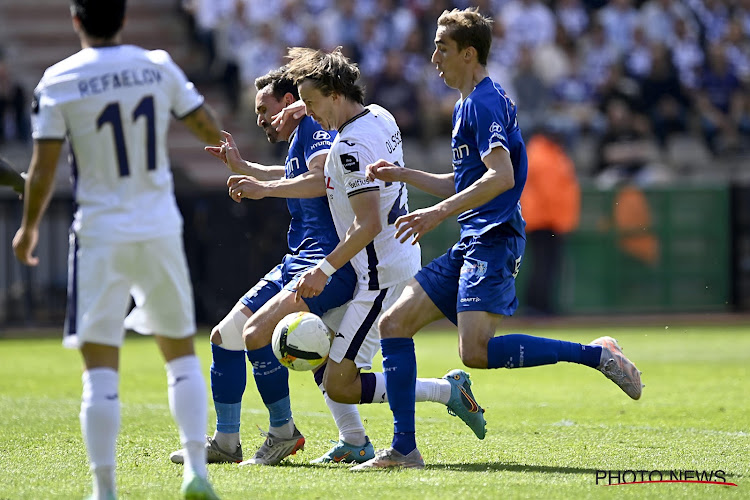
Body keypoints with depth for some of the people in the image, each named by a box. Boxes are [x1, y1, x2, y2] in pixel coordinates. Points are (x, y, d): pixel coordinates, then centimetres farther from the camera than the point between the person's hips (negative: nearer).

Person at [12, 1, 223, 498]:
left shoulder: (59, 82, -8)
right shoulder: (158, 67, -1)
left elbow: (43, 171, -7)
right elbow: (212, 131, 6)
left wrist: (29, 227, 8)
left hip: (100, 235, -2)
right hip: (160, 231, 2)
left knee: (101, 367, 0)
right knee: (181, 353, 15)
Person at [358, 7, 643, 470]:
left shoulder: (484, 102, -10)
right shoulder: (470, 103, 22)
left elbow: (501, 176, -23)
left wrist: (438, 213, -25)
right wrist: (403, 175, 24)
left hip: (493, 240, -10)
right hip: (472, 244, 10)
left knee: (477, 352, -23)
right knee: (394, 323, 3)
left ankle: (595, 354, -12)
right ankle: (403, 449, 2)